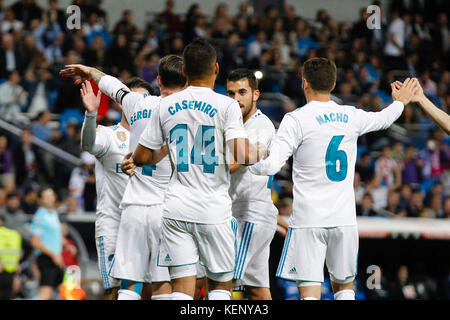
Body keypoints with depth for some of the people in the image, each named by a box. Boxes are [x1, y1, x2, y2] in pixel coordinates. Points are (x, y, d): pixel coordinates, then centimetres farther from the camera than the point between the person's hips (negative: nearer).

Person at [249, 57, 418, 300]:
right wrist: (400, 101, 50)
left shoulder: (296, 120, -8)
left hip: (308, 219, -4)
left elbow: (271, 166, -14)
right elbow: (383, 119, 29)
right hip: (345, 217, 4)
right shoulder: (351, 117, 7)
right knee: (344, 286, 17)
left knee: (309, 291, -6)